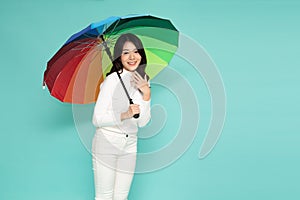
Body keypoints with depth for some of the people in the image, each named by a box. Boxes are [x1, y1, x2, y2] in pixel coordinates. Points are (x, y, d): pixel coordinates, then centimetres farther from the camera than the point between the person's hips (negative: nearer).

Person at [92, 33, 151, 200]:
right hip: (107, 143, -5)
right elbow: (97, 119, -14)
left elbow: (142, 122, 2)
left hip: (130, 146, 5)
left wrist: (146, 95, -10)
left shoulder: (144, 81, 4)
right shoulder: (112, 80, -14)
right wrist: (125, 115, -27)